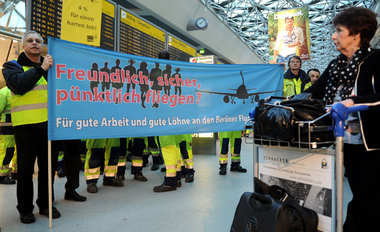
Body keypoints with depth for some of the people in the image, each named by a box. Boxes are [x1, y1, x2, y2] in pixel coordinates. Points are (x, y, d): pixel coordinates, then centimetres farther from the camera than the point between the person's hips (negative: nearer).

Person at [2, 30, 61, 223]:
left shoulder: (51, 66, 18)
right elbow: (19, 85, -15)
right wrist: (40, 69, -16)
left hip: (49, 123, 4)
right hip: (26, 125, -4)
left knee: (49, 166, 10)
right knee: (25, 169, 4)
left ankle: (46, 204, 25)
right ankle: (25, 209, 19)